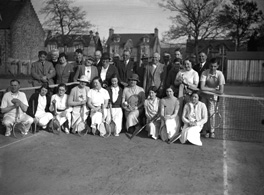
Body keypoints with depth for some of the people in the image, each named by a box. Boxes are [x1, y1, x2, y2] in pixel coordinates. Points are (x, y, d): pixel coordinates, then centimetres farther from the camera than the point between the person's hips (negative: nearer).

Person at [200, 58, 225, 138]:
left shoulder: (220, 74, -20)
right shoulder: (205, 73, -19)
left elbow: (221, 91, -26)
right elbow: (202, 88, -27)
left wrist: (208, 90, -19)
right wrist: (214, 89, -22)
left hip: (213, 96, -1)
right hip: (204, 95, 1)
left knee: (211, 112, -11)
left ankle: (212, 130, 9)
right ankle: (207, 130, 17)